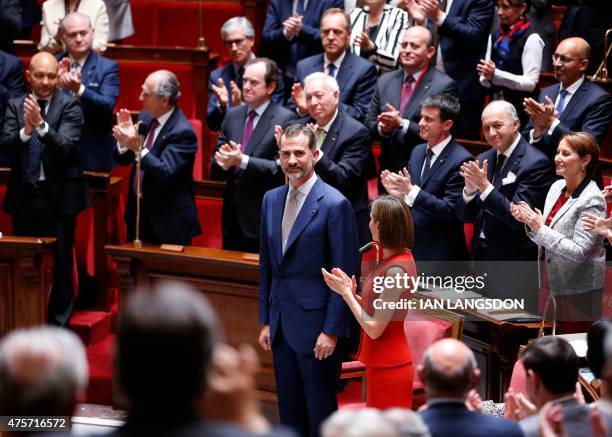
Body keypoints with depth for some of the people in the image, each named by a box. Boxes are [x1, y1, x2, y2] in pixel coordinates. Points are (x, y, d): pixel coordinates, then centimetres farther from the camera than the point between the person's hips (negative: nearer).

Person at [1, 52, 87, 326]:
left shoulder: (69, 106, -6)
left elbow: (65, 147, -19)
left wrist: (41, 124, -34)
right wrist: (26, 130, -27)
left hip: (58, 195, -3)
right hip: (24, 195, 3)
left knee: (61, 262, 3)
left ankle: (59, 322, 16)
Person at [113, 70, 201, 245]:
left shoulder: (182, 132, -21)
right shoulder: (146, 116, 2)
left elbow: (166, 175, -29)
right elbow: (123, 159, 6)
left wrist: (137, 147, -35)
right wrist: (124, 141, -15)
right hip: (139, 212, 7)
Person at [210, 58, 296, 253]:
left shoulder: (286, 119, -7)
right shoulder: (233, 115, 11)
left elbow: (282, 168, -16)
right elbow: (214, 170, 12)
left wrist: (243, 161, -23)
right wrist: (222, 162, -12)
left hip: (264, 220, -6)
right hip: (232, 217, 6)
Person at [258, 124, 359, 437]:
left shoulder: (334, 204, -12)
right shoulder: (271, 200, 10)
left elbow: (345, 275, -12)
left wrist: (331, 331, -15)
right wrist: (265, 321, 13)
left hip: (314, 324, -7)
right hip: (280, 324, 7)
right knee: (289, 411, 13)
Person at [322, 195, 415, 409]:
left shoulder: (396, 269, -22)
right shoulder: (393, 259, 7)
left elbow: (375, 329, -20)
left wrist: (346, 292, -14)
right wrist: (351, 292, -4)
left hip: (390, 368, -9)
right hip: (382, 365, 9)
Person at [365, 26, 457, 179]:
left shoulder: (444, 85, -9)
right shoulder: (385, 81, 9)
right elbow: (369, 123, 10)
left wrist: (401, 124, -23)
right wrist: (382, 127, -12)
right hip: (388, 170, 5)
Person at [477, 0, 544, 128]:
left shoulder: (531, 39, -9)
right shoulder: (495, 36, 11)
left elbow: (531, 82, -14)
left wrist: (496, 74, -23)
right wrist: (486, 76, -10)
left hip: (520, 110, -6)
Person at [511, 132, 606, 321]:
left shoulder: (592, 200, -15)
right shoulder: (557, 187, 5)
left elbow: (579, 252, -20)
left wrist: (540, 229, -22)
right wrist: (530, 222, -6)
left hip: (578, 290, -7)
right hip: (550, 282, 7)